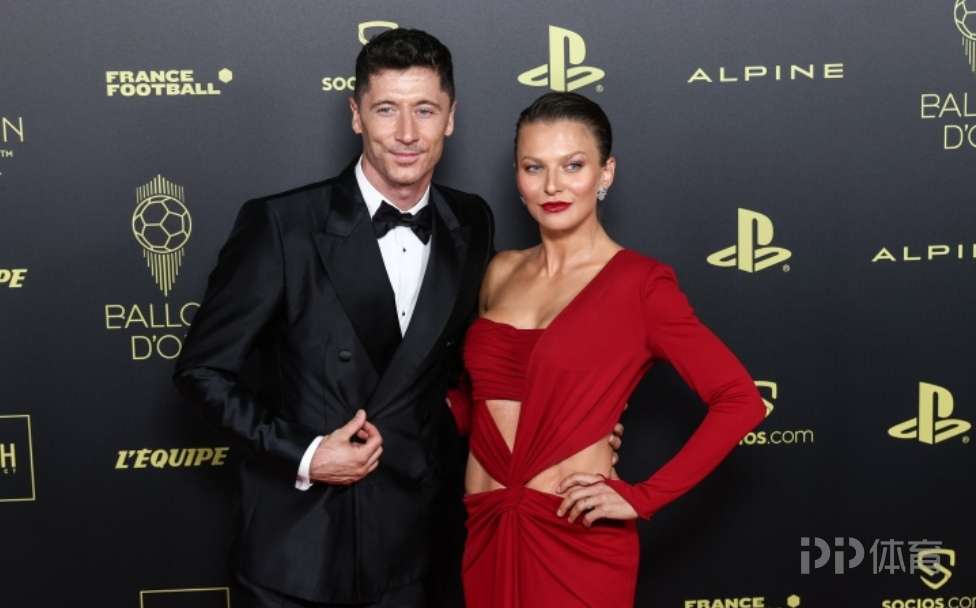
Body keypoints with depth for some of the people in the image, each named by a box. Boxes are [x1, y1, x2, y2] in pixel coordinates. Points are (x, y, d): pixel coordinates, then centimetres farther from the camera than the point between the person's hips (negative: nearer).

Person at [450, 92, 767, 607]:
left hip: (576, 536, -5)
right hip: (486, 529, 5)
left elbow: (740, 401, -13)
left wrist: (643, 498, -14)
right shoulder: (501, 271, 7)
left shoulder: (638, 283, -10)